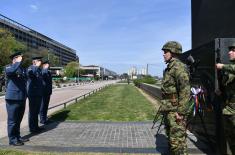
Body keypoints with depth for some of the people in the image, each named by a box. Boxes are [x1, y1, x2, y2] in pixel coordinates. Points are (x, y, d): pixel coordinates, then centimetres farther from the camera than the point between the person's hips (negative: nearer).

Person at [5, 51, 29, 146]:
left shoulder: (22, 68, 15)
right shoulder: (8, 67, -5)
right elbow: (10, 71, -31)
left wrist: (25, 96, 21)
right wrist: (19, 62, -21)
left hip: (22, 98, 7)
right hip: (13, 98, -7)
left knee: (18, 120, 16)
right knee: (12, 120, 2)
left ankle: (18, 136, 28)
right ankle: (12, 139, 12)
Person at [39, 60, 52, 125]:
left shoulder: (48, 72, 16)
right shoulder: (41, 71, -10)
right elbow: (43, 74, -36)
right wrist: (46, 68, -25)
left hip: (48, 92, 8)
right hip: (43, 92, -8)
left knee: (46, 105, 14)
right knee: (43, 106, -1)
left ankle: (45, 118, 22)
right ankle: (42, 119, 8)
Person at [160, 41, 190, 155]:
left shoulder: (179, 67, -15)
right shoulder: (169, 68, 15)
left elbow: (185, 91, -21)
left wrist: (181, 111, -23)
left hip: (175, 110, -10)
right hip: (168, 109, 10)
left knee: (178, 139, -3)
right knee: (170, 136, 20)